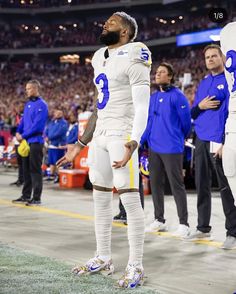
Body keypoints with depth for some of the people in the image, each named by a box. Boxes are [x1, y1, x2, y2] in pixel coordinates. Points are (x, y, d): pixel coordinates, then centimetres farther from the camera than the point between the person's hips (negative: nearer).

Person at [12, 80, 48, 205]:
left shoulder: (41, 105, -11)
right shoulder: (28, 104, 15)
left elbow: (37, 125, -18)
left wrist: (23, 136, -16)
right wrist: (18, 132, 2)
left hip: (36, 141, -8)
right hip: (26, 141, 8)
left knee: (35, 170, -5)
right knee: (26, 169, 13)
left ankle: (36, 198, 0)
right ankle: (26, 195, 21)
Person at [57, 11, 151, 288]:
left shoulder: (132, 58, -9)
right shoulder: (100, 59, 16)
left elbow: (142, 107, -15)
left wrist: (134, 142, -30)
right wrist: (80, 145, 21)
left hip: (121, 135, -9)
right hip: (100, 135, 9)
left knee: (130, 198, -8)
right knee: (100, 197, 13)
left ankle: (136, 266, -2)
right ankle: (103, 257, 24)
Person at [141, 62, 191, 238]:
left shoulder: (177, 96, -11)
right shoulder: (154, 97, 11)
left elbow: (186, 120, -6)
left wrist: (180, 138, 8)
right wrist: (141, 141, 6)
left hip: (171, 148, -7)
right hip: (154, 147, 7)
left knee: (177, 185, -2)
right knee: (155, 183, 12)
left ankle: (184, 223, 6)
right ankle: (159, 220, 25)